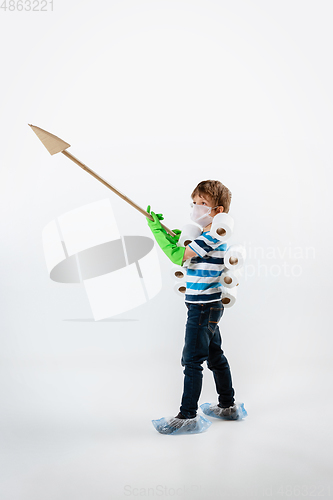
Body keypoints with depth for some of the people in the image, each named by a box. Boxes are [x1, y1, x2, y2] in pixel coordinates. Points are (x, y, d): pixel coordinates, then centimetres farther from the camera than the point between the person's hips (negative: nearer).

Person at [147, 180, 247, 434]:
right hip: (210, 306, 11)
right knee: (215, 356, 19)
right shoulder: (212, 237, 13)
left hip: (203, 307, -11)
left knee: (192, 361, -5)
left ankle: (188, 417, 1)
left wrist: (157, 230, -18)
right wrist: (180, 239, 8)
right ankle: (228, 406, 31)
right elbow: (188, 257, 25)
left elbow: (178, 257, -23)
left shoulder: (211, 238, -19)